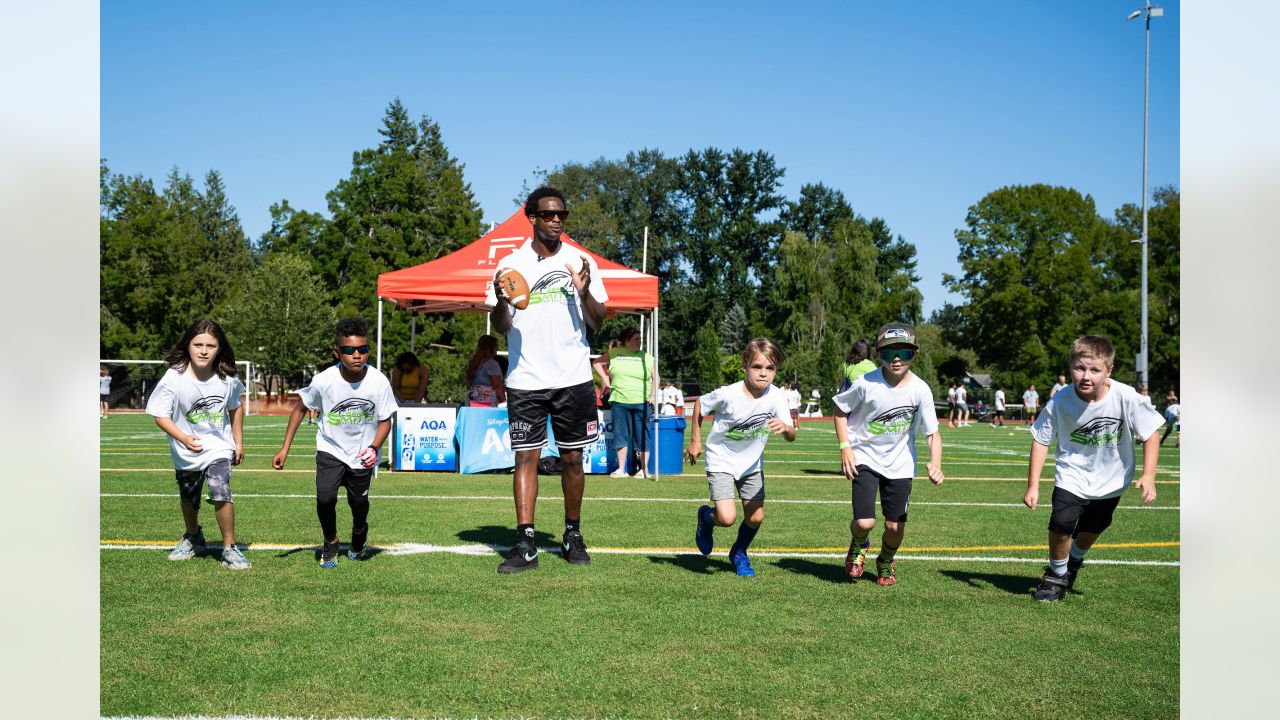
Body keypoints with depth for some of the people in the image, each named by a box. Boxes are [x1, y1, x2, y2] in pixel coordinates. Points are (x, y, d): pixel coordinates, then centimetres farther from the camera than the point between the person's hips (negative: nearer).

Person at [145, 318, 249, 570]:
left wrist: (238, 442, 8)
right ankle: (193, 538, 51)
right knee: (188, 499, 22)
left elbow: (236, 407, 5)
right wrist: (183, 438, -35)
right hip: (185, 452, 1)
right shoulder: (174, 378, -21)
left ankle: (230, 548, -5)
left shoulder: (226, 378, -14)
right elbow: (160, 415, -19)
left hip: (219, 447, -1)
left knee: (221, 495, -22)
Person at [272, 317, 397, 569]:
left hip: (362, 453, 1)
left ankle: (359, 532, 47)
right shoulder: (323, 380, -20)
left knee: (359, 502, 10)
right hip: (330, 449, -1)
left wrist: (373, 448, -25)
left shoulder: (378, 382, -20)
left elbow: (385, 420, -7)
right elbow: (300, 409, -4)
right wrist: (285, 448, -5)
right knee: (325, 497, -18)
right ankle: (331, 544, 10)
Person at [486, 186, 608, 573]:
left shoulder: (581, 261, 5)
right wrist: (501, 301, -16)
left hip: (573, 378, 0)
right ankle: (525, 544, -3)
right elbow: (501, 326, 5)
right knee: (526, 458, -4)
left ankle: (573, 536, 21)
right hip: (525, 379, 0)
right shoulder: (510, 264, 5)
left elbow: (597, 322, 4)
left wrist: (584, 293, -14)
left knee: (572, 459, 7)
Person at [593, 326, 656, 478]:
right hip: (620, 401, 1)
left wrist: (652, 395, 2)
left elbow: (655, 378, 14)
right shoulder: (615, 353, 8)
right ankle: (621, 469, 12)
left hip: (641, 402, -1)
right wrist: (606, 381, 6)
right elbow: (596, 363, 15)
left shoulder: (647, 357, 8)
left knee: (642, 436, 0)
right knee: (621, 435, 5)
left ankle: (644, 469, 7)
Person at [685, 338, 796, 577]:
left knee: (756, 517, 2)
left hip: (752, 463, 4)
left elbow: (792, 436, -21)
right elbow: (699, 404, -6)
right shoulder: (728, 394, -26)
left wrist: (785, 428, -45)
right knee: (727, 518, -17)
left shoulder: (776, 397, -18)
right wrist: (695, 440, -3)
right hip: (721, 461, -4)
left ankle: (739, 552, 34)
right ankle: (706, 517, 21)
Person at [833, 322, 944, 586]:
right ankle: (859, 546, 23)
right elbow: (840, 410, -1)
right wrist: (845, 447, -10)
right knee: (864, 522, -15)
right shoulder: (866, 384, -16)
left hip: (900, 463, 2)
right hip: (865, 458, -2)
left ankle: (886, 562, 38)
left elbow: (932, 432, -9)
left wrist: (935, 463, -27)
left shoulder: (920, 390, -12)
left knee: (895, 526, 3)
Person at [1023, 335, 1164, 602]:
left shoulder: (1125, 397, -28)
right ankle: (1057, 574, 12)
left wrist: (1148, 476, -24)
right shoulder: (1060, 401, -26)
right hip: (1072, 476, -1)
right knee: (1060, 526, -17)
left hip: (1110, 480, 1)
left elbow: (1149, 434, -15)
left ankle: (1074, 562, 51)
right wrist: (1033, 486, -13)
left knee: (1091, 529, 19)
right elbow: (1041, 440, -13)